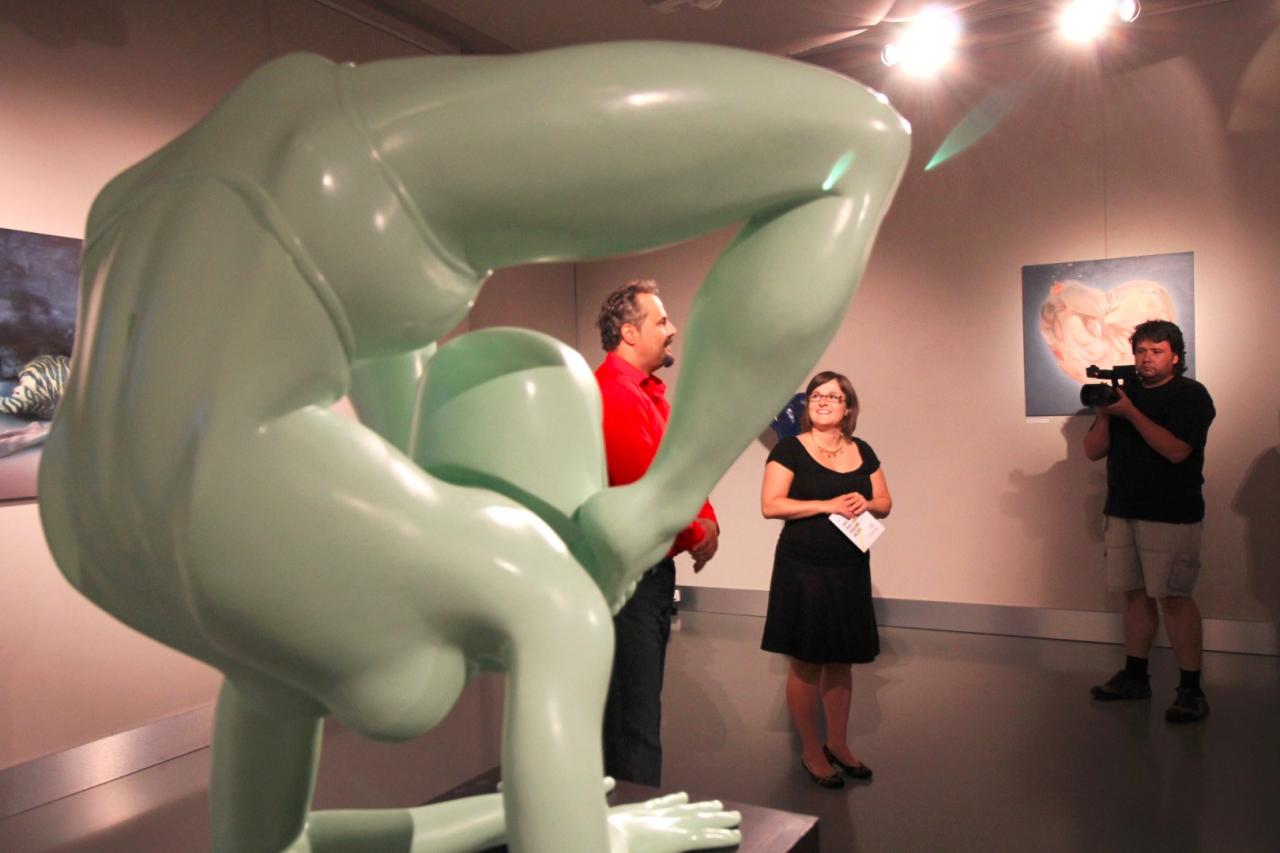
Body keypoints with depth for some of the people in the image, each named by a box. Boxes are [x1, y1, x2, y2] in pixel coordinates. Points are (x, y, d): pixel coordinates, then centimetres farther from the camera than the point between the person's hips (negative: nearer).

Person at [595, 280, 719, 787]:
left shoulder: (650, 391, 14)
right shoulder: (614, 394, -20)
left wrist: (708, 520, -3)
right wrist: (695, 537, -9)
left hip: (652, 568, 11)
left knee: (640, 701, 21)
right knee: (634, 713, -2)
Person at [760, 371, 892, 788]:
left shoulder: (862, 451, 9)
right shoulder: (790, 449, -6)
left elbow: (885, 502, 14)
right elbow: (770, 504, -14)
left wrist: (867, 503, -9)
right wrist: (828, 505, -19)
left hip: (850, 569, 5)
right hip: (803, 569, -5)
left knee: (841, 660, 14)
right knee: (806, 662, 4)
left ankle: (837, 744, 30)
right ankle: (810, 751, 19)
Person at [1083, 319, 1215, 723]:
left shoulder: (1190, 395, -3)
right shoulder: (1123, 392, 14)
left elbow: (1176, 450, -18)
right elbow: (1093, 451, 9)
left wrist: (1130, 412, -18)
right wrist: (1104, 413, -8)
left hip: (1171, 516, -5)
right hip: (1122, 511, 6)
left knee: (1174, 598, -6)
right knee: (1135, 594, 10)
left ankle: (1190, 689, 1)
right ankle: (1135, 677, 19)